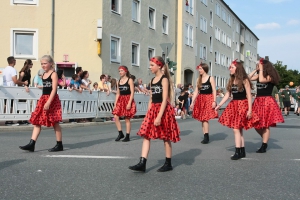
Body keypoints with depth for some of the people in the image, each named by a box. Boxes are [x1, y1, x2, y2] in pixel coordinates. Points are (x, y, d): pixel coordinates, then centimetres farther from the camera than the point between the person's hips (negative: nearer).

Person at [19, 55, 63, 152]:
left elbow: (54, 89, -16)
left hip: (52, 100, -8)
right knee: (36, 121, 2)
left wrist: (48, 102, -23)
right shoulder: (43, 75, 14)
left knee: (55, 122, -1)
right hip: (43, 99, 8)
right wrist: (44, 101, 17)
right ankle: (31, 144, 2)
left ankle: (59, 145, 9)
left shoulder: (53, 74, -9)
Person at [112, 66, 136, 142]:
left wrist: (129, 103, -18)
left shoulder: (129, 80, -4)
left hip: (128, 100, -5)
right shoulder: (119, 81, 12)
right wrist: (115, 104, 8)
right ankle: (120, 134, 7)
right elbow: (118, 93, 15)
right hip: (120, 100, 6)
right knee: (116, 117, -6)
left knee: (127, 119, -1)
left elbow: (132, 93, -10)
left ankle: (127, 137, 7)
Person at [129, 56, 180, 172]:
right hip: (153, 109, 8)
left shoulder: (164, 79, -10)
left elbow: (165, 100, -17)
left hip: (163, 110, -8)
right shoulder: (152, 80, 13)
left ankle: (168, 164, 15)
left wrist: (159, 116, -23)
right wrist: (148, 113, 14)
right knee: (146, 135, 0)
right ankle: (142, 164, -2)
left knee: (165, 138, 3)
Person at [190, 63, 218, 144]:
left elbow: (214, 91, -4)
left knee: (205, 119, -13)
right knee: (202, 119, 3)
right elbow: (196, 91, 10)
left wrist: (214, 101, -13)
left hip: (208, 99, -5)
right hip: (200, 100, 5)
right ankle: (206, 137, 8)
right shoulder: (198, 79, 11)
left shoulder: (210, 78, -2)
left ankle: (206, 137, -10)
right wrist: (192, 102, 5)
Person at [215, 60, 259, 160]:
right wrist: (219, 105, 2)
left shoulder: (244, 80, -7)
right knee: (239, 130, 8)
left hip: (242, 105, -6)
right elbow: (227, 95, 10)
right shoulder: (231, 81, 11)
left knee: (236, 129, -12)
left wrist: (249, 110, -15)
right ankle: (242, 151, 14)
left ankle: (238, 152, -8)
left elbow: (249, 96, -9)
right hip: (234, 105, 6)